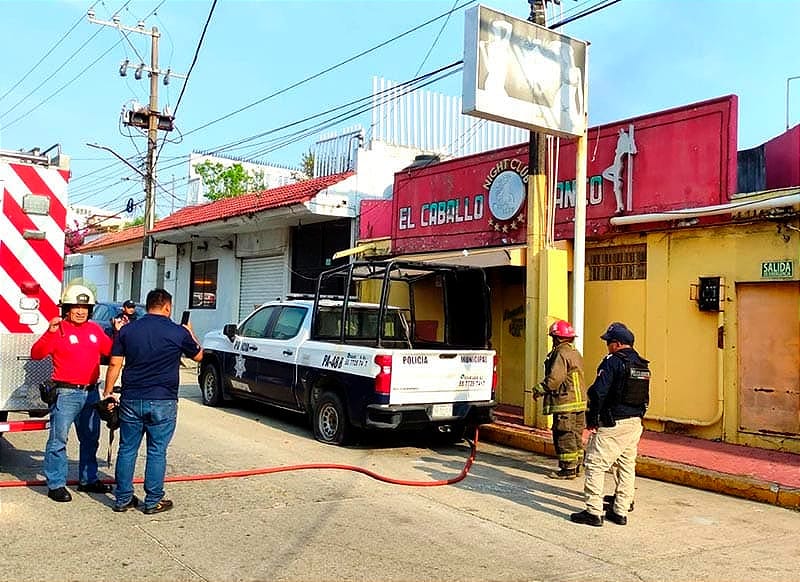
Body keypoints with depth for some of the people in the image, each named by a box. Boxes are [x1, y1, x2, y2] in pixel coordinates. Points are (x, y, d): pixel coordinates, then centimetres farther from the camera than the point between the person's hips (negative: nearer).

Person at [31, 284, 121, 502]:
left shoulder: (95, 329, 10)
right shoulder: (59, 329, -8)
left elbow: (111, 351, 19)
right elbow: (36, 354, -16)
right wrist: (50, 333, -29)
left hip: (91, 393, 7)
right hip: (66, 393, -7)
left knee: (90, 439, 16)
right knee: (58, 440, -3)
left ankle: (88, 479, 29)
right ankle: (56, 484, 7)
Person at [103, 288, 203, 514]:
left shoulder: (127, 330, 3)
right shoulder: (178, 332, -5)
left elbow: (115, 364, 2)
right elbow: (198, 356, 11)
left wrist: (108, 392, 10)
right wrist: (190, 334, 26)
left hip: (131, 400, 3)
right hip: (162, 402, -3)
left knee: (127, 449, 13)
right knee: (157, 452, 6)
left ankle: (123, 499, 20)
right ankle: (153, 502, 13)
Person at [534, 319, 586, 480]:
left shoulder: (561, 354, -15)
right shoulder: (576, 353, 16)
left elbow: (554, 378, -22)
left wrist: (539, 390, -9)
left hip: (565, 403, -10)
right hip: (579, 401, 10)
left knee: (564, 437, -4)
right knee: (576, 435, 14)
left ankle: (568, 469, 0)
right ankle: (576, 466, 21)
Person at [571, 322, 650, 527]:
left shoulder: (612, 362, -14)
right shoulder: (643, 366, 11)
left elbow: (598, 392, -19)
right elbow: (645, 397, 16)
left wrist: (592, 418, -9)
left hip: (612, 425, -8)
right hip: (635, 423, 8)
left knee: (595, 465, -2)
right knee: (627, 466, 14)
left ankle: (594, 512, -2)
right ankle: (621, 511, 20)